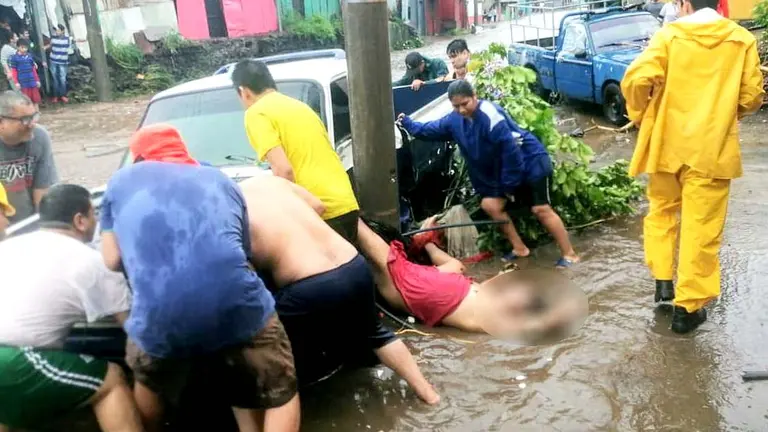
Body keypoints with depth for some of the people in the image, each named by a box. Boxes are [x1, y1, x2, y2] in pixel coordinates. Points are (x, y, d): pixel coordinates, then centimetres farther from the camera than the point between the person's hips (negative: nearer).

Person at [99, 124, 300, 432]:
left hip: (158, 318, 0)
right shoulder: (221, 180, 28)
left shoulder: (122, 181, 24)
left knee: (150, 386, 34)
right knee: (280, 394, 22)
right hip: (237, 307, 0)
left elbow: (112, 260, 22)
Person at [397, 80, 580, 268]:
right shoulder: (455, 119, -3)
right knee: (490, 204, 3)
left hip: (531, 162, -9)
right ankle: (519, 248, 15)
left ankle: (569, 255, -1)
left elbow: (511, 150, -28)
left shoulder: (491, 116, -29)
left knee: (541, 209, -12)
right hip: (503, 170, 9)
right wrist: (407, 123, 13)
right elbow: (430, 130, 16)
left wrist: (510, 184, -22)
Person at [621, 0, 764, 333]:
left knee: (662, 211, 22)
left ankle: (662, 281, 21)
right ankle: (687, 306, 10)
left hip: (668, 143, 0)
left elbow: (637, 79, -16)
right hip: (712, 148, 0)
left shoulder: (669, 34, -3)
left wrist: (640, 116, 2)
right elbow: (751, 97, 5)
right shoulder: (742, 40, 2)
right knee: (702, 228, 5)